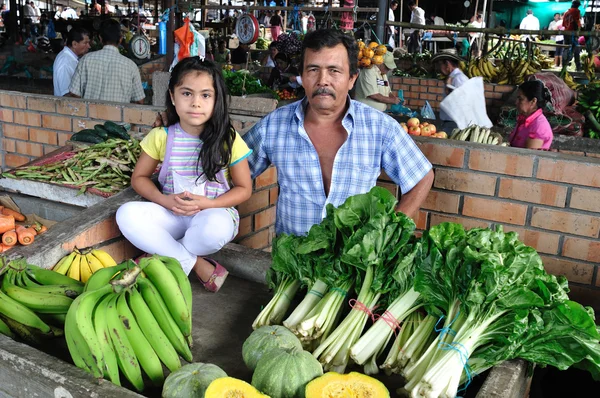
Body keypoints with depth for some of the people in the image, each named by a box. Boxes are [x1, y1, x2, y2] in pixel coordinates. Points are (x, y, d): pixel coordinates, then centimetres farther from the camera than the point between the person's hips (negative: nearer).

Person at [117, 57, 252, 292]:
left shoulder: (228, 140, -9)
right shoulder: (161, 137, -3)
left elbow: (244, 189, -2)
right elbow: (139, 177, 6)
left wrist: (207, 204, -18)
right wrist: (164, 200, -13)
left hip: (214, 213, -3)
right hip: (172, 215, 3)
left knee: (214, 226, -39)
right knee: (127, 214, -24)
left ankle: (164, 255, -8)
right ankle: (197, 264, -19)